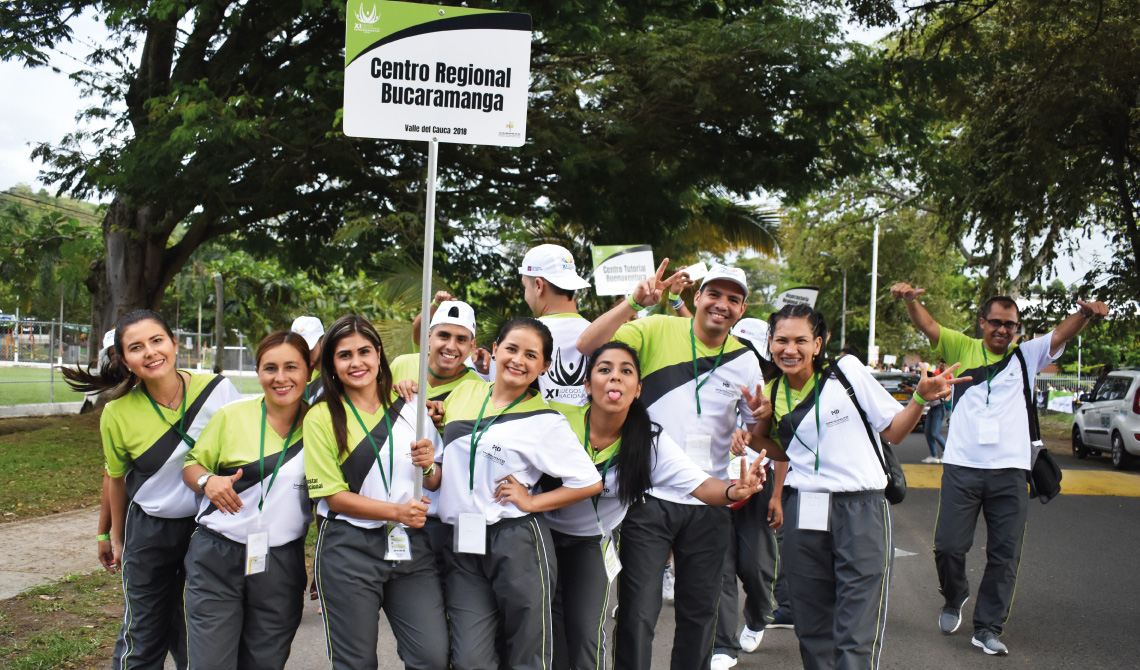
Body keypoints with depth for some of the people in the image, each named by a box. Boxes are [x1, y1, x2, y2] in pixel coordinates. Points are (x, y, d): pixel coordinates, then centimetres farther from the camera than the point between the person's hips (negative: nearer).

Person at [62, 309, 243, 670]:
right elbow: (116, 478, 6)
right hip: (150, 529, 0)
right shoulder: (117, 414, -10)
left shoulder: (218, 390, -15)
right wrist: (117, 539, 16)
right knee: (143, 639, 7)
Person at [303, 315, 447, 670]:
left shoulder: (409, 409, 10)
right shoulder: (321, 417, 0)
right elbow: (332, 494, -7)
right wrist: (396, 512, -17)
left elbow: (435, 484, 17)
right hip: (350, 550, -2)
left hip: (412, 548, 3)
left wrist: (428, 467, -6)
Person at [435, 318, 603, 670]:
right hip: (461, 546, 4)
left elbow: (590, 483, -2)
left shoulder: (545, 422, -3)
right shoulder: (464, 392, 11)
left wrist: (532, 502, -7)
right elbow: (444, 457, 22)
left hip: (517, 544, -3)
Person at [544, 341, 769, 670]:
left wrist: (734, 491, -41)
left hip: (592, 542, 2)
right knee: (549, 634, -3)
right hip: (544, 532, -1)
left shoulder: (650, 441, -15)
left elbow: (700, 484, -21)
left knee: (586, 637, -3)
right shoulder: (557, 417, -22)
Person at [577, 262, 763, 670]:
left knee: (700, 613, 14)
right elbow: (588, 345, -15)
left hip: (708, 503, 4)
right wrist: (635, 303, -26)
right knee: (638, 613, -1)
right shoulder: (657, 330, -3)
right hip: (649, 497, -3)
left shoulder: (744, 360, 7)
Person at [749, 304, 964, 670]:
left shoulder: (847, 370, -3)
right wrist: (761, 423, 2)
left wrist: (921, 398, -15)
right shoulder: (771, 395, 8)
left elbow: (893, 431, 1)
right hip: (804, 512, 4)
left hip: (861, 508, -3)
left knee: (856, 638, -8)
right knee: (813, 632, 10)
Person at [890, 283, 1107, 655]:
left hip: (1010, 471, 1)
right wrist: (910, 301, -24)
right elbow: (928, 326, -3)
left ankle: (988, 628, 14)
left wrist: (1085, 314, -25)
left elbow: (1060, 336, -3)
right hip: (962, 466, -1)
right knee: (949, 545, 0)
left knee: (1004, 555, 3)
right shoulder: (963, 349, 8)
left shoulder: (1026, 355, 11)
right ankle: (954, 599, 30)